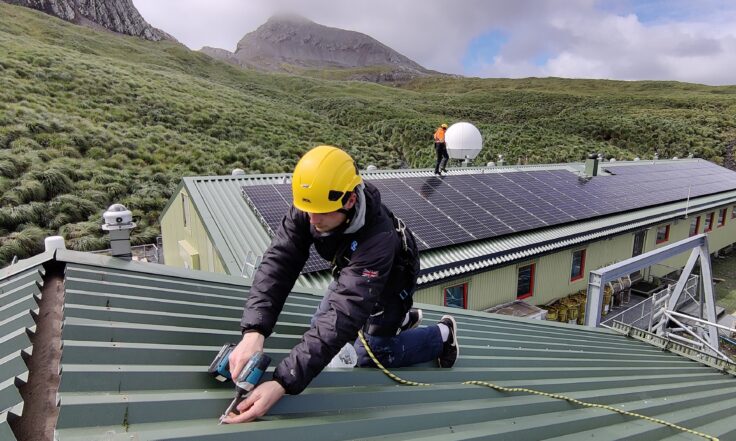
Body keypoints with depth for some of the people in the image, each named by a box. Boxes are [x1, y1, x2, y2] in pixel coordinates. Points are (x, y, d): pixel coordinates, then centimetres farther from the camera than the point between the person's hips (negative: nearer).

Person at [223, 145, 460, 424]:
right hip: (350, 273, 6)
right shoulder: (308, 206, -30)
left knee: (372, 354, 0)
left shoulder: (377, 239, -47)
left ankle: (442, 334, 24)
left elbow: (344, 314, -52)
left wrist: (283, 383, -57)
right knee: (322, 326, 17)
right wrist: (254, 331, -50)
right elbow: (278, 262, -35)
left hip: (388, 280, -6)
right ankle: (401, 319, 35)